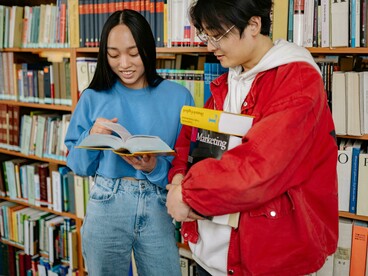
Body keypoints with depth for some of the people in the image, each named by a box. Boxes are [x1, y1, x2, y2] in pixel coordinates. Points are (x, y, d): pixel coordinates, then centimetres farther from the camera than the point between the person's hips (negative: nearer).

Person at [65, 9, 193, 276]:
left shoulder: (178, 97, -2)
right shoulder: (93, 98, 0)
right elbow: (78, 165, 5)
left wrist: (157, 167, -19)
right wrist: (92, 137, -14)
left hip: (159, 209, 0)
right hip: (106, 206, 1)